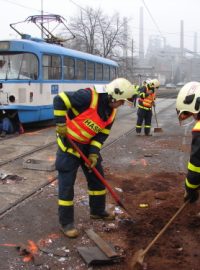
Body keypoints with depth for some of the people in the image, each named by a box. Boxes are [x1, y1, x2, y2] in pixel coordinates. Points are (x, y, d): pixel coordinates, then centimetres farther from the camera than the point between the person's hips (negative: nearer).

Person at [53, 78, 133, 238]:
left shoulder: (111, 112, -2)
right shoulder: (89, 97, -27)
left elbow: (102, 135, 1)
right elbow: (60, 100, -27)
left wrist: (94, 153, -10)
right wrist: (61, 124, -25)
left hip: (88, 145, 8)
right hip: (69, 144, -8)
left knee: (97, 177, 15)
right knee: (66, 184, -3)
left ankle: (98, 211, 34)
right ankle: (66, 223, 10)